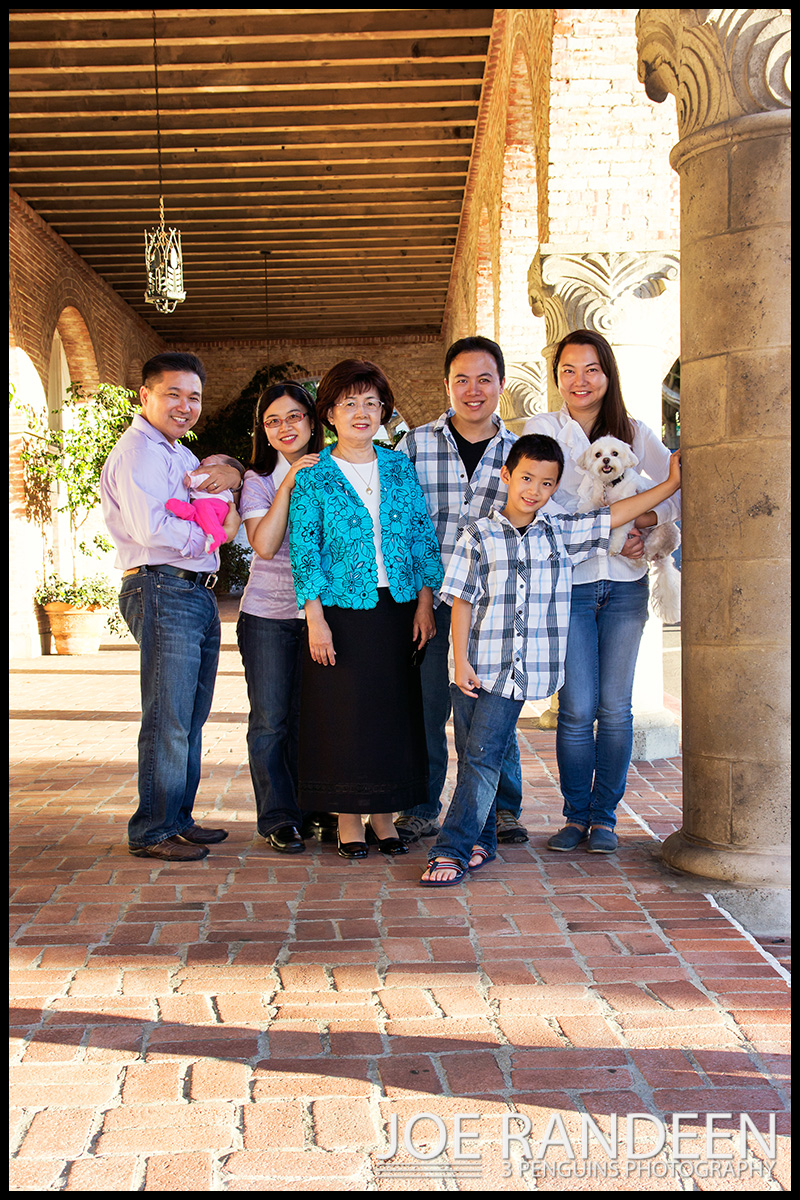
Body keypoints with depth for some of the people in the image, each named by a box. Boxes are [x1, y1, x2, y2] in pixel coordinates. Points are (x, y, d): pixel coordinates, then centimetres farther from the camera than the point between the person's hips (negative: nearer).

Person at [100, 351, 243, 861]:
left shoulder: (179, 454, 23)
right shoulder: (138, 451, -9)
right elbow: (151, 529, -22)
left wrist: (232, 472, 8)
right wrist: (213, 534, -10)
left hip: (199, 594, 10)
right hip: (164, 591, -10)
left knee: (191, 720, 13)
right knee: (168, 720, -7)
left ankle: (179, 819, 22)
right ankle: (152, 832, 1)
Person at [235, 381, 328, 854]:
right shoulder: (259, 481, 2)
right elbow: (264, 545, -13)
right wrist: (288, 485, -15)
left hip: (319, 614, 1)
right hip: (268, 615, -1)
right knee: (270, 721, 0)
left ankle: (314, 808, 18)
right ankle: (279, 819, 10)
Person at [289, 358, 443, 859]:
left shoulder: (400, 467, 8)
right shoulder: (313, 477, 0)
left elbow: (424, 535, 8)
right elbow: (303, 550, -4)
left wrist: (425, 604, 1)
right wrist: (315, 618, -11)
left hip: (398, 610, 3)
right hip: (342, 611, -3)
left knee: (395, 711, 6)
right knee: (343, 712, 2)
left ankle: (384, 815, 20)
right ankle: (348, 818, 15)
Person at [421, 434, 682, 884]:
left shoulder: (562, 533, 8)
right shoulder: (479, 536, 2)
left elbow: (616, 514, 12)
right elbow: (462, 601, 1)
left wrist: (672, 483, 11)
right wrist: (461, 661, -5)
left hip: (519, 672, 0)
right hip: (475, 668, 0)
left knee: (483, 758, -6)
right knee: (472, 758, 6)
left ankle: (452, 850, -4)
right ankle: (481, 842, 22)